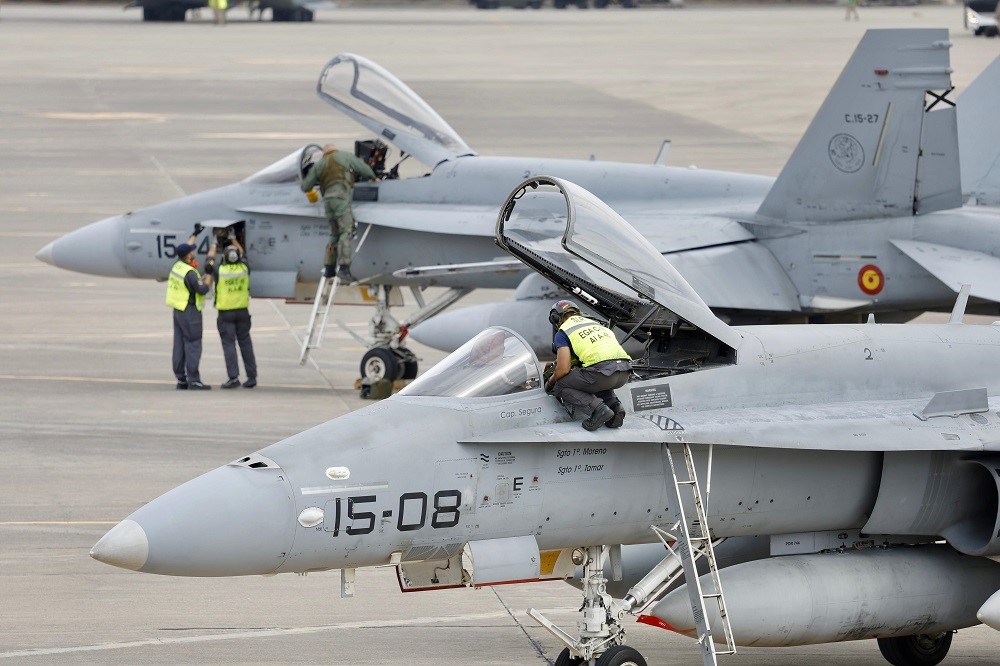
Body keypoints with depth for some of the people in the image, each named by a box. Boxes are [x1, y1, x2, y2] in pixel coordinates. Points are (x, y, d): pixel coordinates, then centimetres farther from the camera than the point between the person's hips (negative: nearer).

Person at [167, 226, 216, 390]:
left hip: (177, 310, 9)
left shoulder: (177, 265, 5)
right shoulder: (189, 272, -21)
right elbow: (203, 289, -19)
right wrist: (208, 273, -13)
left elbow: (186, 249, 23)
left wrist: (195, 234, 32)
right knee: (193, 345, -7)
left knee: (179, 344, 9)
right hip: (190, 311, -9)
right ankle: (193, 380, -10)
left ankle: (181, 379, 12)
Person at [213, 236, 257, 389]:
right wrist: (234, 241, 31)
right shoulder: (244, 269, -3)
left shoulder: (219, 271, -12)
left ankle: (233, 377, -11)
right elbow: (244, 255, 19)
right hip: (242, 311, 3)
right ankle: (252, 376, 11)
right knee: (245, 343, 10)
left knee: (229, 344, -2)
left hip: (225, 313, -3)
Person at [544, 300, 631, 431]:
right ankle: (614, 405, 10)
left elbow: (563, 369, 0)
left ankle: (597, 408, -10)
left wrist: (550, 383, 22)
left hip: (603, 371, -7)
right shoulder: (595, 323, 31)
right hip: (624, 373, 7)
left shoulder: (562, 333, 10)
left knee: (561, 387, 12)